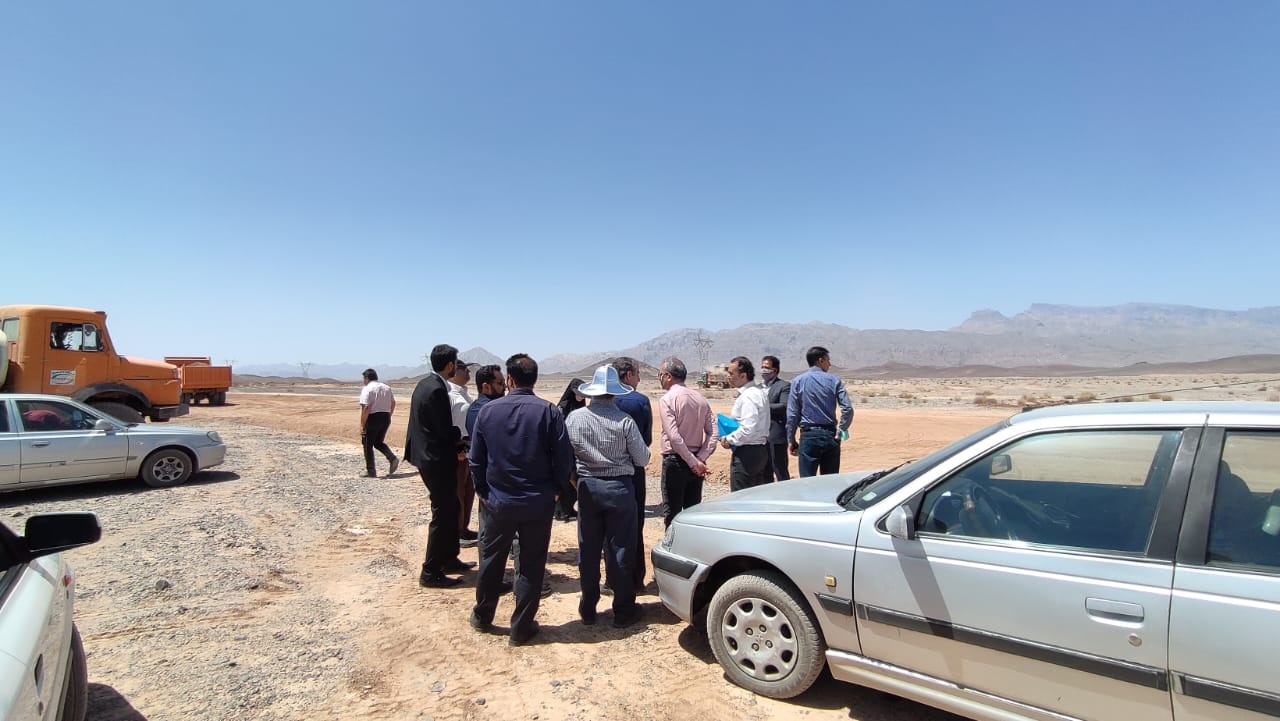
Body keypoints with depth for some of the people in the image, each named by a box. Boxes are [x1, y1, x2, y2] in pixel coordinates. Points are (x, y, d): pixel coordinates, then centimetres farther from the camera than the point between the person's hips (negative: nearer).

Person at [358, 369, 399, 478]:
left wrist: (362, 425, -16)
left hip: (373, 418, -7)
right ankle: (393, 458, -2)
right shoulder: (387, 387, 10)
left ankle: (371, 471, 11)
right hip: (386, 418, 7)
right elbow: (393, 403, 16)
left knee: (368, 445, 7)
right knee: (378, 442, 20)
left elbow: (365, 408, -19)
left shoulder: (367, 389, -12)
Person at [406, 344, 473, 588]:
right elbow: (446, 430, -21)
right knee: (442, 515, 1)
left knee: (450, 508, 20)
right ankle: (431, 572, 10)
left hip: (428, 455, 10)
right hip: (438, 460, -10)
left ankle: (449, 559, 32)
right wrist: (463, 437, -3)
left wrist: (456, 438, 5)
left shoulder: (425, 383, 8)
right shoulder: (437, 389, -22)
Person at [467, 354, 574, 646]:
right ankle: (521, 628, 20)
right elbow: (564, 458, -11)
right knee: (531, 566, 10)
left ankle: (482, 616, 37)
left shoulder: (488, 410, -5)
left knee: (491, 559, 20)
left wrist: (483, 491, 14)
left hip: (498, 501, 2)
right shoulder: (549, 412, -13)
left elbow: (476, 458, 1)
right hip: (538, 503, -2)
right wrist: (555, 489, 5)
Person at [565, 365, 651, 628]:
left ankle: (588, 609, 25)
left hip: (587, 487, 2)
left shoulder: (574, 418, -7)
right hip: (619, 487, -2)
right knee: (620, 550, 8)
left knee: (588, 550, 13)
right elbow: (642, 459, -7)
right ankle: (623, 611, 19)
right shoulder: (624, 420, -14)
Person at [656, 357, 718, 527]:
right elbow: (713, 432, 2)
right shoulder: (700, 398, 7)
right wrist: (700, 459, -3)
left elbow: (674, 437, -20)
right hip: (696, 462, 6)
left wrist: (694, 463, -14)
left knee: (671, 513, 2)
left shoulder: (666, 400, -12)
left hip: (675, 462, -6)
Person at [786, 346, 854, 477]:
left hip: (808, 436, -1)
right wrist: (841, 431, 2)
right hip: (830, 435, 2)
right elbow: (848, 409, -7)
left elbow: (792, 414, -2)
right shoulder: (834, 380, 3)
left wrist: (791, 440, 3)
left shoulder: (798, 381, 1)